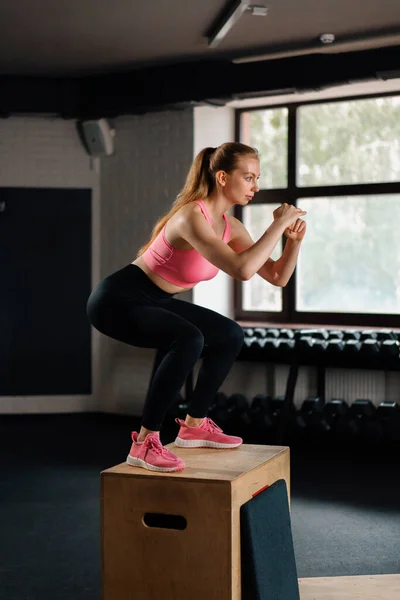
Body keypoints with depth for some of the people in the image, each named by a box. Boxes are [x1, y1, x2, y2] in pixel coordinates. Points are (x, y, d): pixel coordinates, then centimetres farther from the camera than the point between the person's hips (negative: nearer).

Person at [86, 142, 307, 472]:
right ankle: (144, 444, -23)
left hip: (154, 303, 10)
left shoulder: (231, 226, 1)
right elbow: (242, 269, -38)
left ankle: (194, 426, 25)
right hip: (118, 299, -10)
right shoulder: (192, 216, -27)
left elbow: (277, 277, 4)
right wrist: (279, 224, -30)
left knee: (230, 336, 14)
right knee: (189, 340, -33)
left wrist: (294, 239, -12)